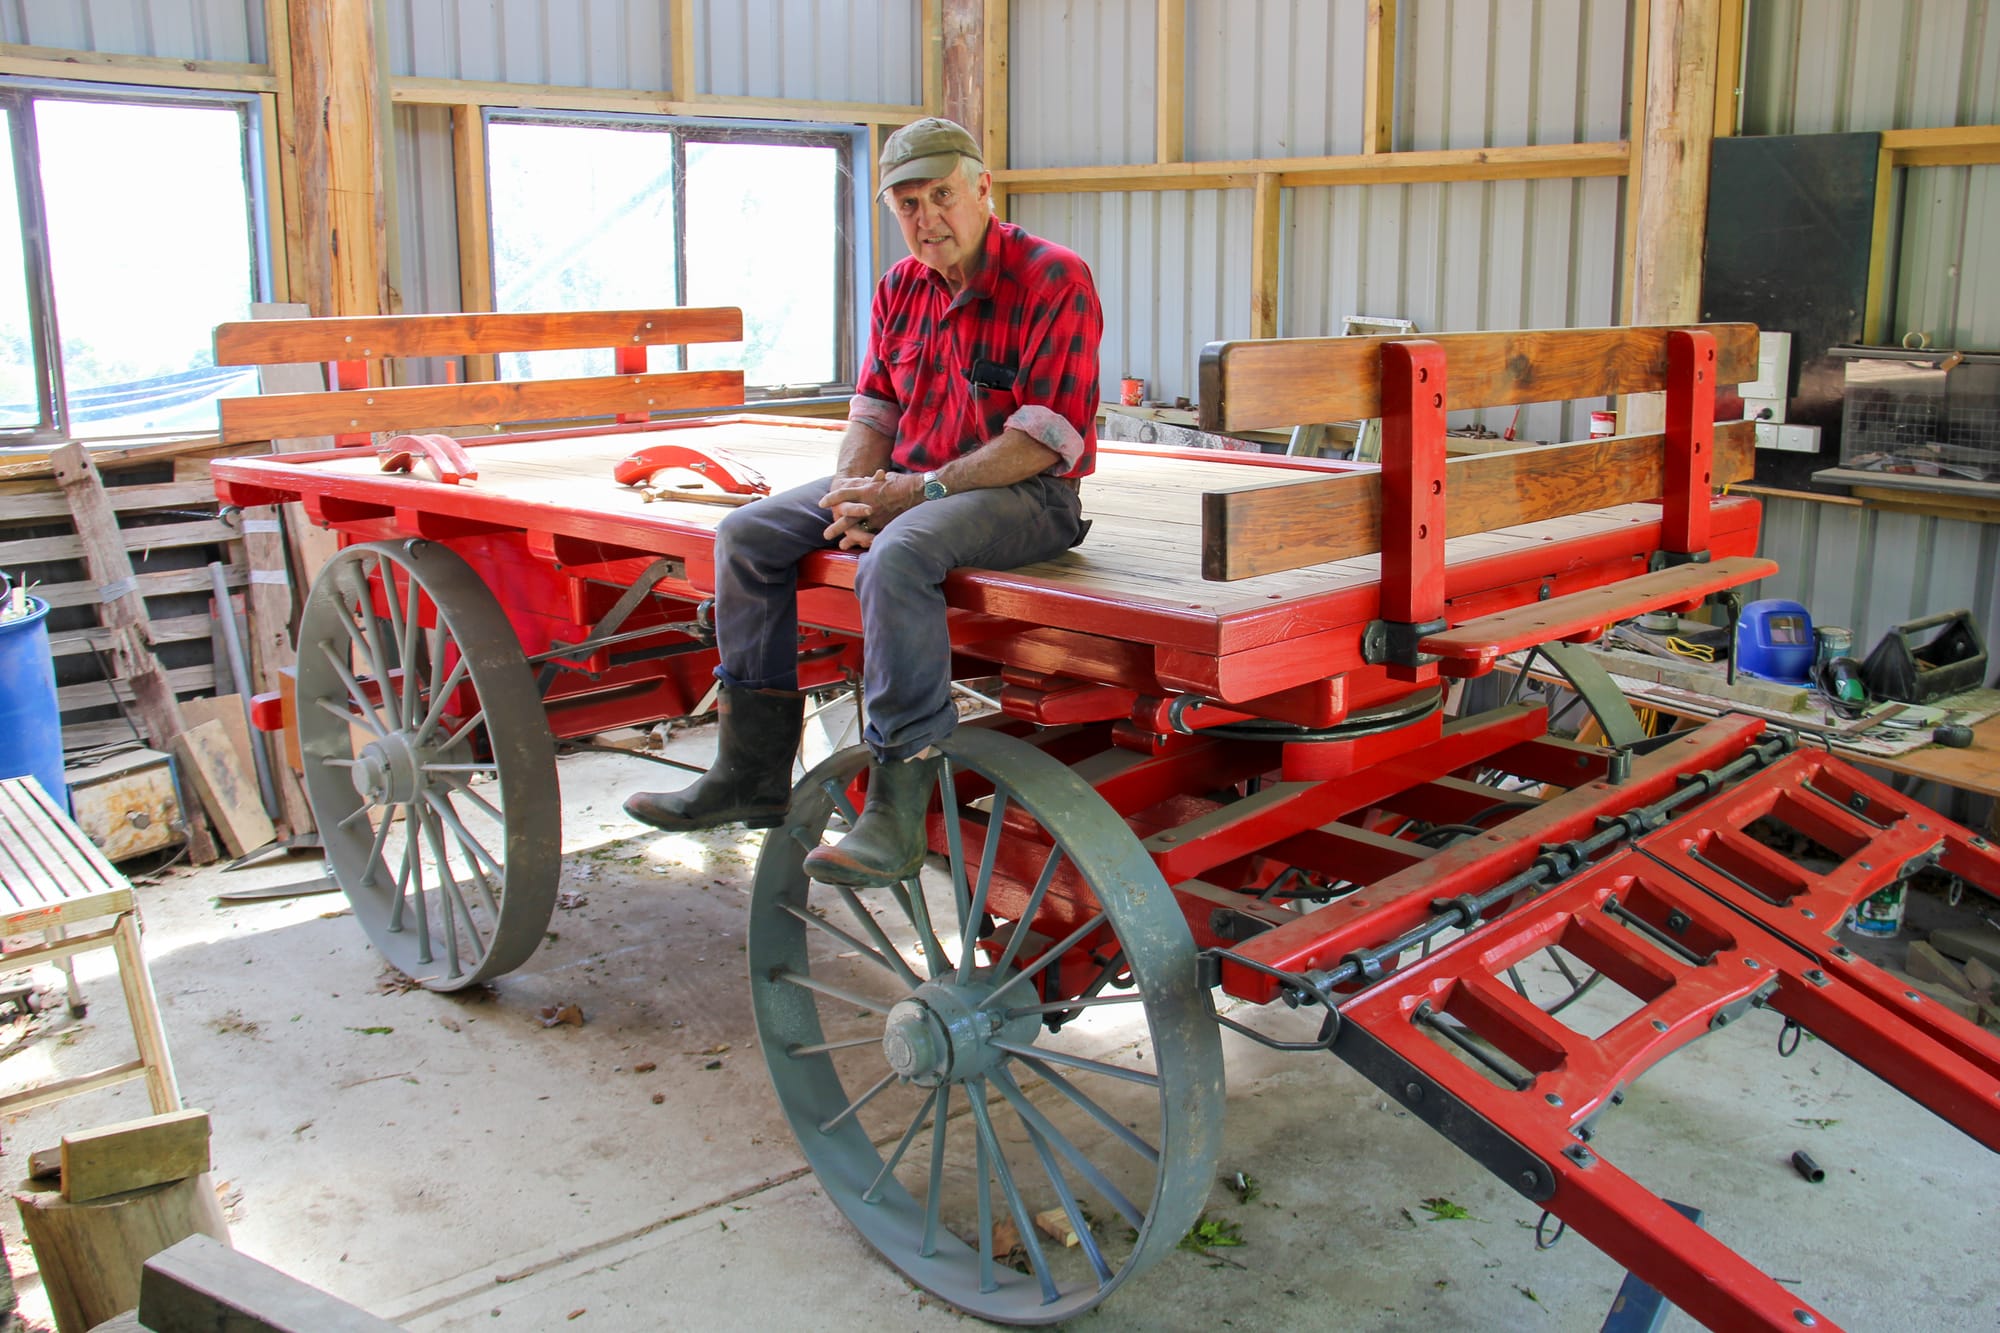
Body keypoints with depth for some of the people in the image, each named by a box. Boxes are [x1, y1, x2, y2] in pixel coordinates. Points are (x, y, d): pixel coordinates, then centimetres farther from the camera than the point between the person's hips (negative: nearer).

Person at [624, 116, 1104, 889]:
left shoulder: (1054, 279, -12)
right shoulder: (900, 288, 12)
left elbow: (1044, 439, -18)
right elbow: (874, 407, 14)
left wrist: (918, 490, -21)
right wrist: (854, 493, -8)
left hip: (1025, 493, -8)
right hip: (910, 484, 8)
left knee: (897, 555, -38)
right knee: (748, 534, 1)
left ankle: (897, 812, -33)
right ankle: (752, 772, 4)